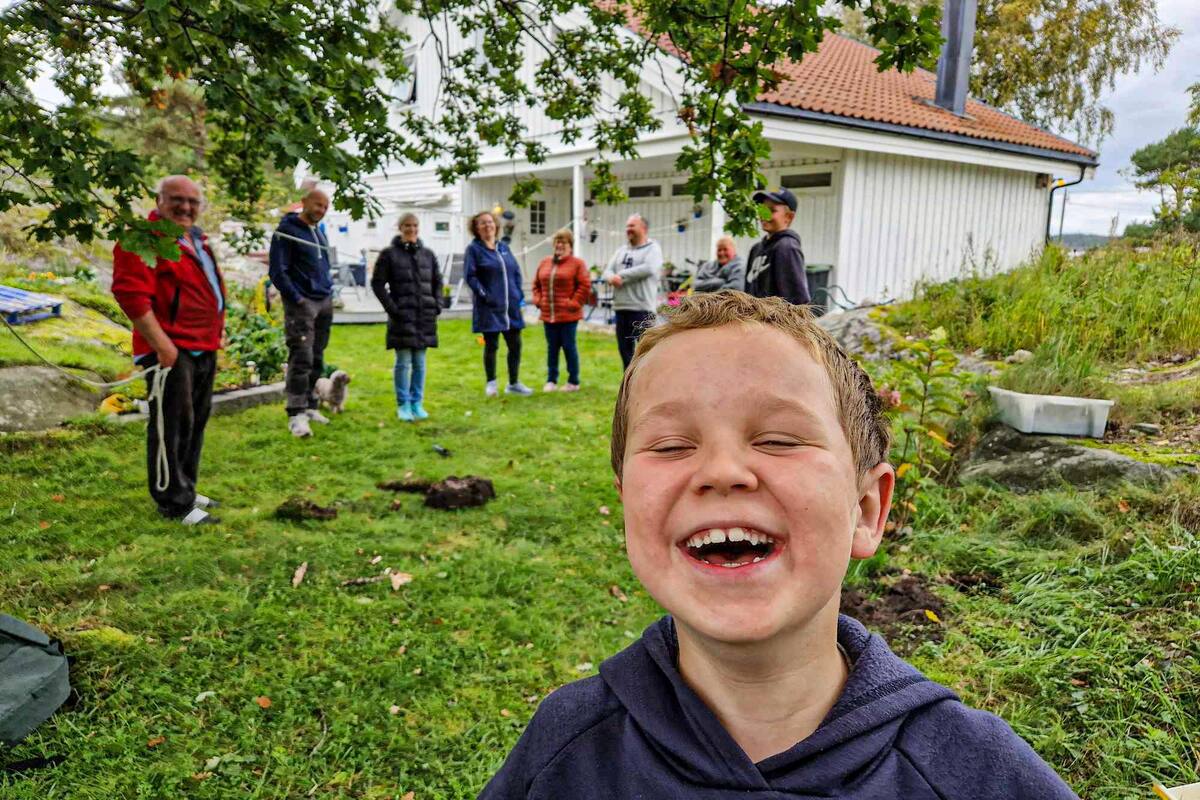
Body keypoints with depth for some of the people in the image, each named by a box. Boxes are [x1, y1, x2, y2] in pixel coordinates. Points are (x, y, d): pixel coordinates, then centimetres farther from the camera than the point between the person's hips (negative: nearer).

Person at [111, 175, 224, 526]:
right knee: (173, 425, -4)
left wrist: (216, 336, 19)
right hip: (172, 350, -10)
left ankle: (185, 489, 30)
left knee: (195, 421, 17)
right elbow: (130, 292, -22)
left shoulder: (195, 239, 18)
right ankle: (175, 503, 6)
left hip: (204, 348, 10)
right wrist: (161, 344, -23)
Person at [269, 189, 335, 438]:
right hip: (302, 304, -7)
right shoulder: (287, 230, -7)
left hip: (324, 304, 8)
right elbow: (277, 271, -11)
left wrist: (330, 289, 13)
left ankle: (310, 406, 19)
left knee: (317, 359, 10)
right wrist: (297, 299, -15)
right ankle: (296, 414, -11)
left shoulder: (319, 231, 16)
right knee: (301, 359, -13)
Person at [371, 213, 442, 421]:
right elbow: (377, 283, -2)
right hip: (402, 316, -4)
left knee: (420, 362, 8)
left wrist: (437, 304, 5)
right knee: (403, 362, 0)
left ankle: (416, 403, 18)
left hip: (425, 316, 4)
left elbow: (437, 281, 18)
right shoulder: (389, 254, -1)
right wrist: (391, 307, -10)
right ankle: (403, 404, 10)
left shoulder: (428, 254, 11)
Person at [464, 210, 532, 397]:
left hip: (511, 306, 5)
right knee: (491, 345, 2)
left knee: (515, 345, 9)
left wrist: (519, 294, 5)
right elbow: (470, 276, -9)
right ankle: (491, 384, 16)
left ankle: (514, 383, 22)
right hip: (489, 307, -5)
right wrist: (483, 295, -17)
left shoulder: (504, 248, 14)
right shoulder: (474, 249, -3)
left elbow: (516, 272, 16)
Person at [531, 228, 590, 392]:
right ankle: (551, 381, 17)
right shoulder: (545, 262, 13)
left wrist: (573, 303, -12)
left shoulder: (577, 263, -2)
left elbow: (585, 285, -7)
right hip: (548, 314, 5)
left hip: (568, 315, -5)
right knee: (552, 348, 10)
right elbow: (536, 284, 19)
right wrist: (538, 300, 5)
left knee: (569, 347, 1)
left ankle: (573, 382, 11)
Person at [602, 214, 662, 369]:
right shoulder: (621, 250, 20)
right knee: (624, 348, 12)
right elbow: (607, 272, 12)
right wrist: (611, 278, -14)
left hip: (642, 308, -7)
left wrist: (621, 275, -10)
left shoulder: (653, 248, 1)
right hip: (621, 307, 7)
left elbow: (649, 269, -18)